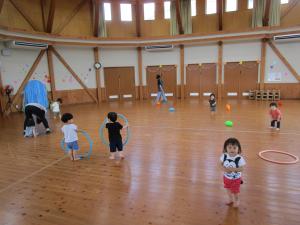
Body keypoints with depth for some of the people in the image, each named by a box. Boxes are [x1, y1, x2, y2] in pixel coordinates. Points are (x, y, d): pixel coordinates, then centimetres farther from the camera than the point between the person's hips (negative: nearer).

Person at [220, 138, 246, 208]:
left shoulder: (239, 158, -27)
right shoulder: (224, 156, -16)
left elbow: (241, 168, -24)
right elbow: (221, 164, -4)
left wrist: (232, 169, -34)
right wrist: (223, 168, -24)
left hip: (236, 178, -4)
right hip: (226, 177, 4)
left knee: (235, 191, 17)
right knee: (228, 189, 24)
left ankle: (236, 200, 47)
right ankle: (230, 199, 51)